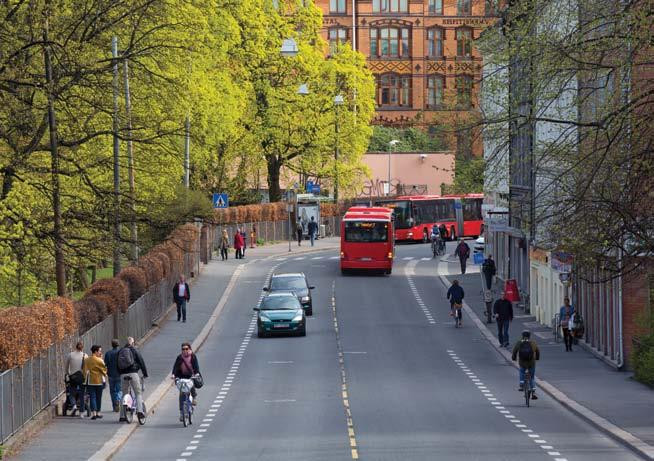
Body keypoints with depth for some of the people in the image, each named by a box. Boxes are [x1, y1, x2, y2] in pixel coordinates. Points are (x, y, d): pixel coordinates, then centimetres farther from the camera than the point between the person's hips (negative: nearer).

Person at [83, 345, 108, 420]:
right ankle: (98, 413, 17)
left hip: (90, 382, 2)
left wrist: (85, 379, 12)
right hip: (99, 381, -2)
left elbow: (85, 371, 4)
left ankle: (93, 413, -12)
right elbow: (104, 370, -4)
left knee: (92, 397, 0)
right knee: (98, 397, 11)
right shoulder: (99, 360, -10)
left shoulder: (86, 360, 1)